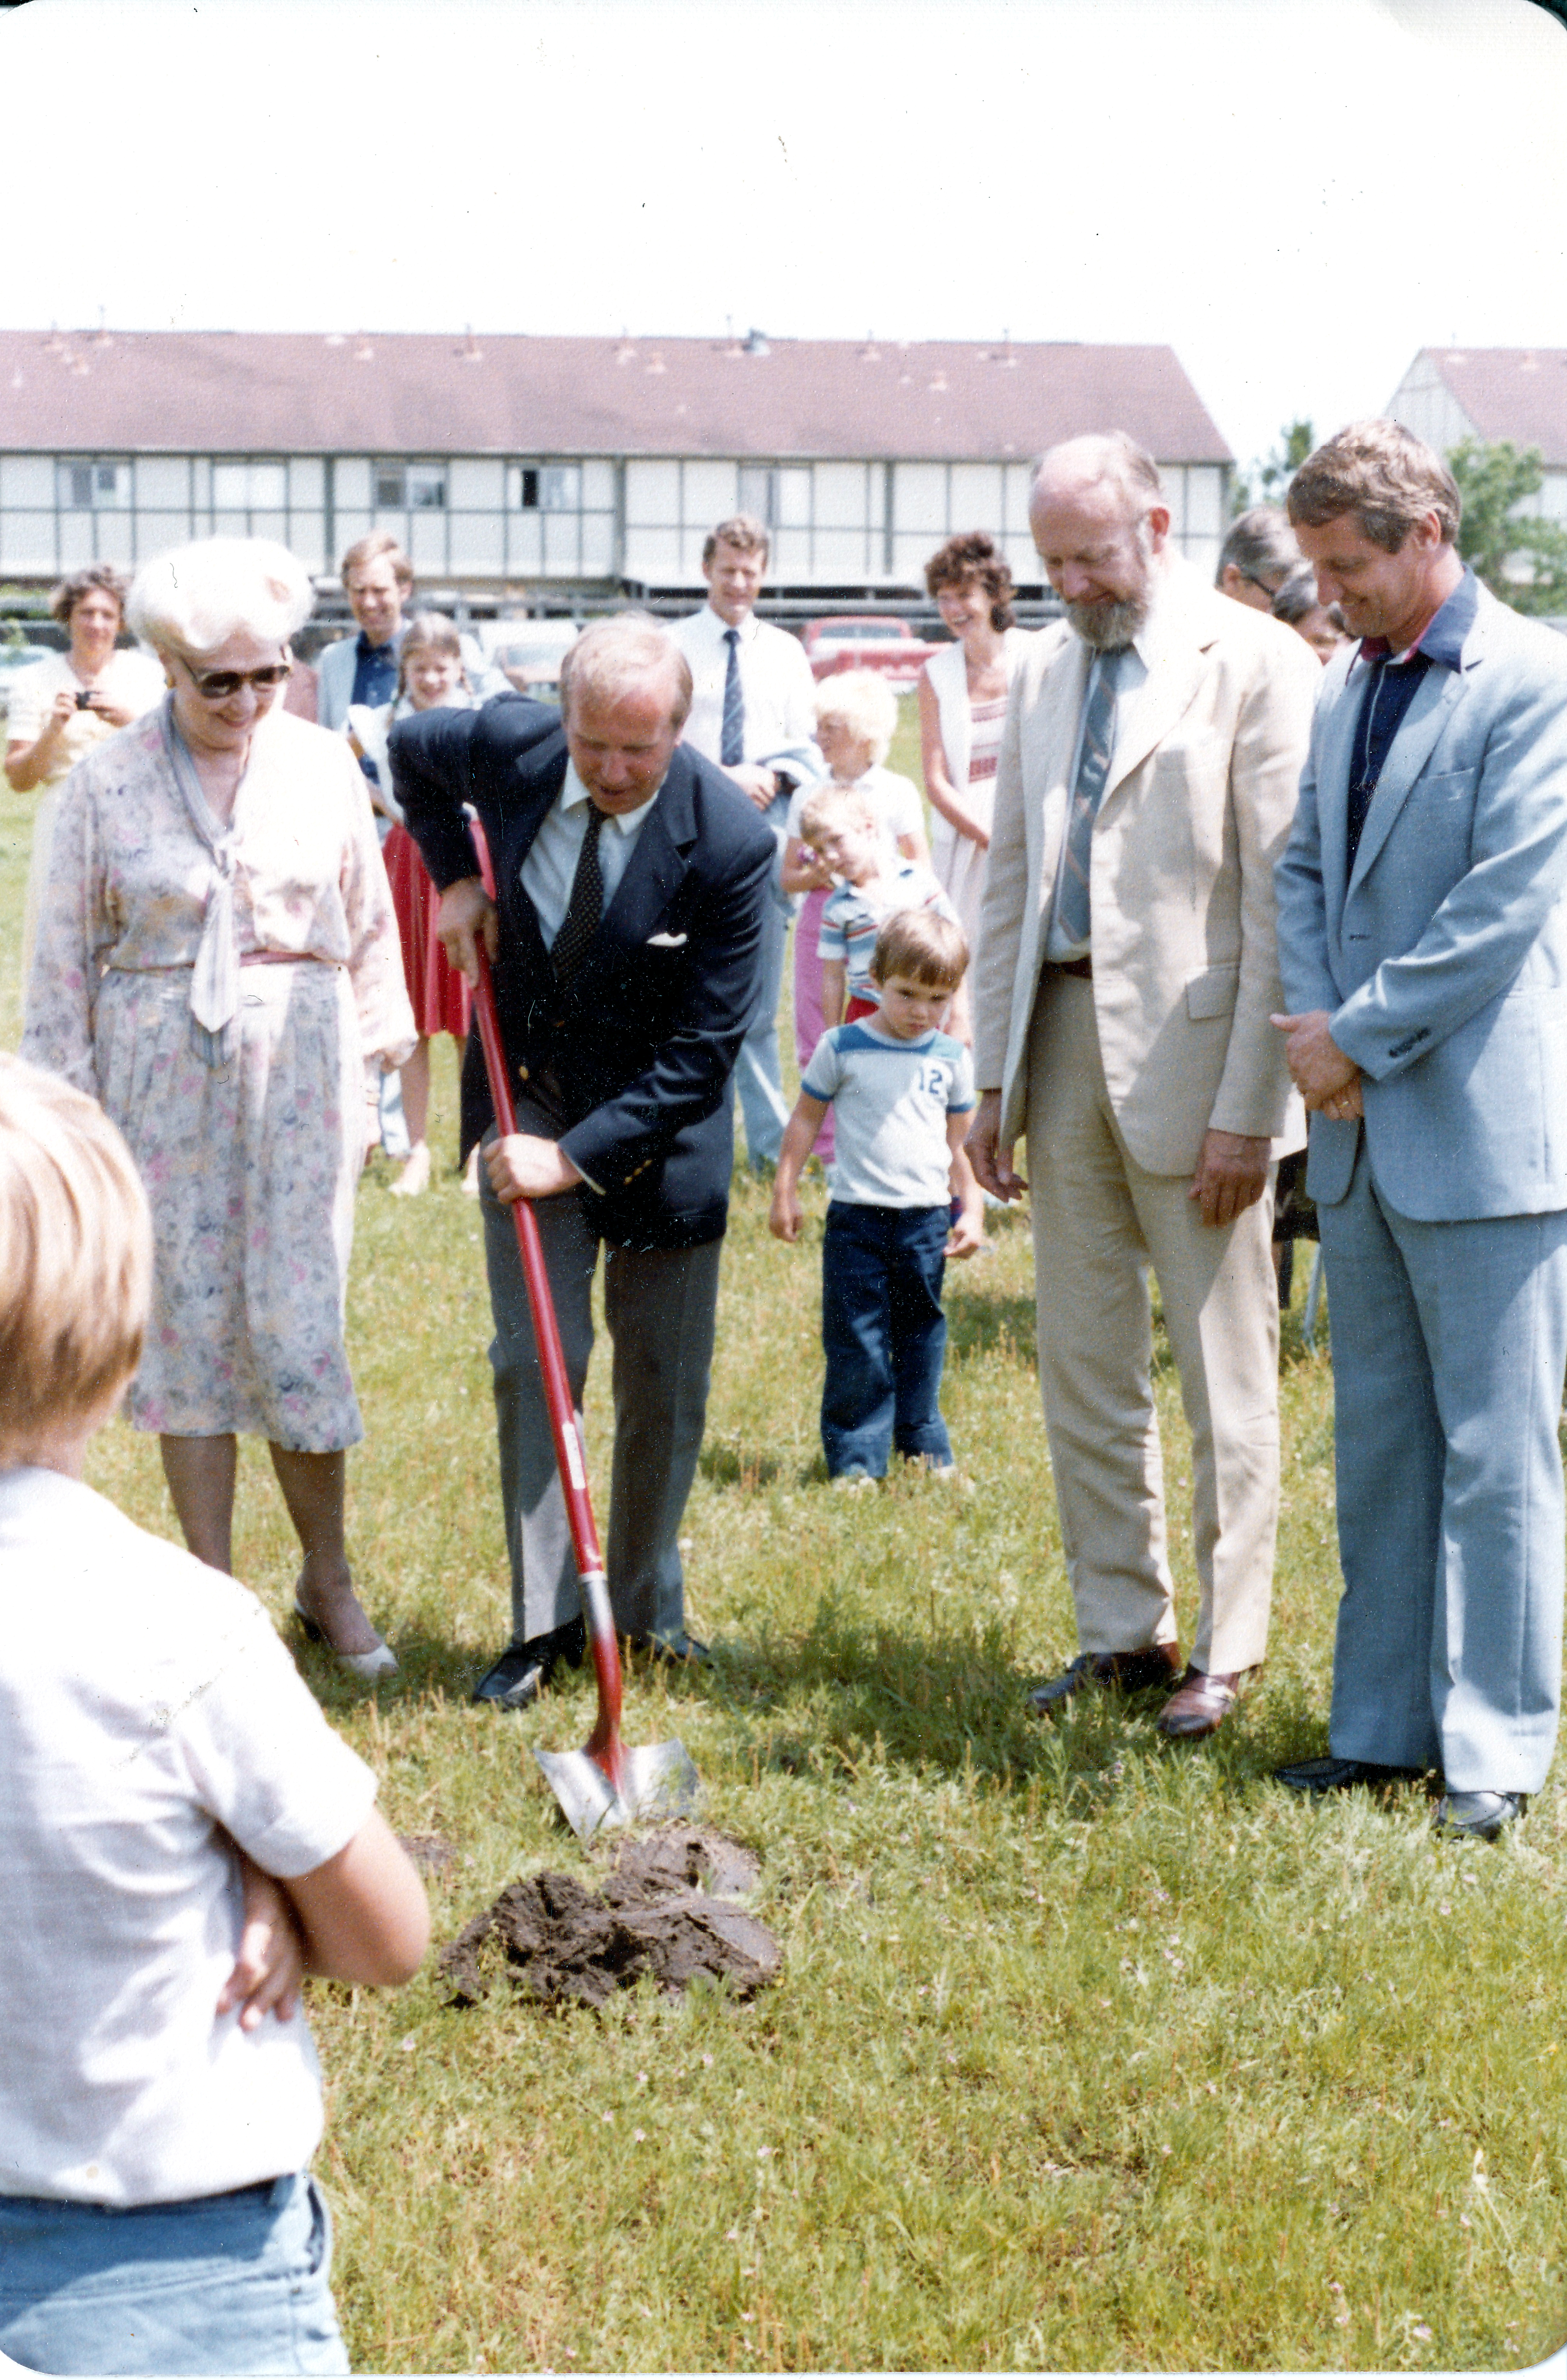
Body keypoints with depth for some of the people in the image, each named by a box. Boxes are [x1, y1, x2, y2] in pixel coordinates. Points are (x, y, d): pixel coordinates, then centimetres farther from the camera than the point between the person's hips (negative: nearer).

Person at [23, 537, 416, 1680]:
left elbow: (370, 923, 11)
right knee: (185, 1326, 5)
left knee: (297, 1323, -2)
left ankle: (329, 1577, 16)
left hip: (297, 1071, 0)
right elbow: (65, 959, 2)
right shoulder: (108, 783, -3)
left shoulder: (323, 765, 2)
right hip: (162, 1081, 0)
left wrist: (382, 1046, 11)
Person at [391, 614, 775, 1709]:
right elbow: (411, 747, 11)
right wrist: (456, 876, -1)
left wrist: (579, 1157, -24)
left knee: (664, 1380, 7)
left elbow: (702, 1053, -21)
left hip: (660, 1123, -2)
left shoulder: (729, 842, -25)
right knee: (534, 1359, -4)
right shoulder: (511, 745, -16)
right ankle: (544, 1623, 3)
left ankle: (649, 1608, 24)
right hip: (529, 1093, 2)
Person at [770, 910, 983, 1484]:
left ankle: (923, 1446, 23)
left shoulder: (952, 1059, 5)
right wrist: (785, 1191, 4)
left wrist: (971, 1210, 9)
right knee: (856, 1343, -2)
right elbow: (806, 1118, 6)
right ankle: (855, 1457, 5)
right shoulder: (842, 1049, -3)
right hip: (857, 1219, -2)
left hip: (927, 1221, 2)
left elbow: (959, 1142, 13)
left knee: (922, 1337, 10)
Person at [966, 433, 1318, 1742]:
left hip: (1189, 1047, -6)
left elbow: (1282, 897, -11)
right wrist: (996, 1079, 12)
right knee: (1083, 1367, 10)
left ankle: (1226, 1649, 12)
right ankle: (1124, 1632, 21)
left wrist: (1245, 1107, -14)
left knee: (1224, 1373, 2)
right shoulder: (1046, 673, 13)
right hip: (1063, 1039, 6)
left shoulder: (1258, 662, -7)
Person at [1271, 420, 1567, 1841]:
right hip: (1363, 1133, 8)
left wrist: (1362, 1034, -13)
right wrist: (1317, 1029, -1)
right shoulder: (1348, 689, 13)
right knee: (1379, 1442, 13)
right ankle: (1384, 1726, 22)